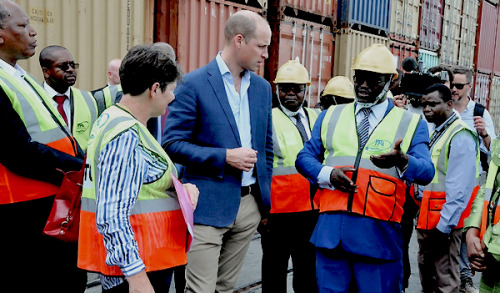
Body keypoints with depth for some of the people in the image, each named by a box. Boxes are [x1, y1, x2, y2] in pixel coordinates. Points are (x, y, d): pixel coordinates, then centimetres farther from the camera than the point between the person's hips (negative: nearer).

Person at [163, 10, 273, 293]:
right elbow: (172, 144, -10)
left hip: (249, 204, 6)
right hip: (209, 205, -5)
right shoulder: (194, 84, -9)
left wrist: (267, 200, 16)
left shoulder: (263, 87, 10)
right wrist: (225, 156, -19)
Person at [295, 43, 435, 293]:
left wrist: (402, 160, -30)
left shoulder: (411, 123, 7)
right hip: (331, 230, 2)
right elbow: (305, 157, 13)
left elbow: (426, 172, -6)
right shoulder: (330, 116, 15)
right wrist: (328, 174, -8)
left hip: (379, 234, -2)